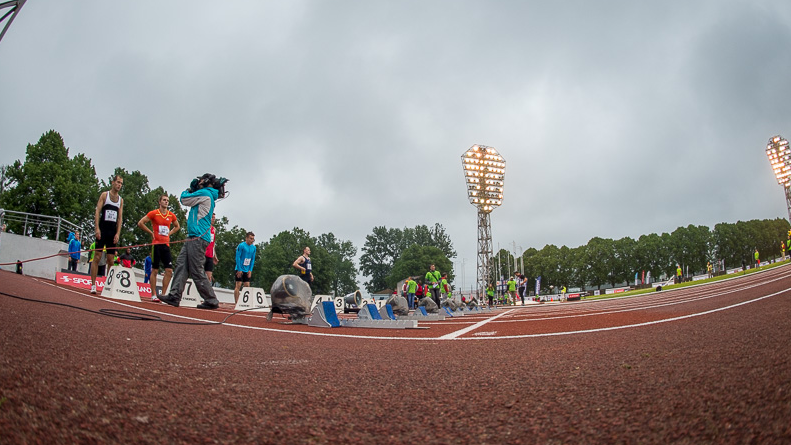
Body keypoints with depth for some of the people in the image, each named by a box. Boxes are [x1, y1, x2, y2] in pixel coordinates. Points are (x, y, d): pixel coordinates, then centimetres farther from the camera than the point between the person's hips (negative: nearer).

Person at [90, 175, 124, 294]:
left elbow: (120, 217, 11)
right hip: (103, 229, -4)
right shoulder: (104, 195, 4)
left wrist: (118, 233, 1)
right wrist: (97, 228, -13)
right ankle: (93, 285, -2)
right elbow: (97, 212, -3)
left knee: (110, 259, 3)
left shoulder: (121, 200, 15)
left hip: (113, 231, 4)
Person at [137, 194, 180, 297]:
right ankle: (153, 295, 6)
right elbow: (140, 223, -1)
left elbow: (177, 226, 28)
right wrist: (151, 233, -1)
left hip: (166, 244, 4)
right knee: (155, 270, -1)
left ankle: (163, 294, 5)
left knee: (169, 271, -3)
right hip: (156, 244, -4)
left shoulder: (171, 215, 10)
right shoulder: (154, 213, -1)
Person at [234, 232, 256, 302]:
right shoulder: (241, 245, -10)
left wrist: (250, 270, 2)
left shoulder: (253, 247, 8)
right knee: (238, 285, -6)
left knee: (247, 286, 4)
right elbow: (237, 257, -11)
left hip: (248, 270, 6)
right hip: (240, 269, -6)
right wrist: (239, 269, -15)